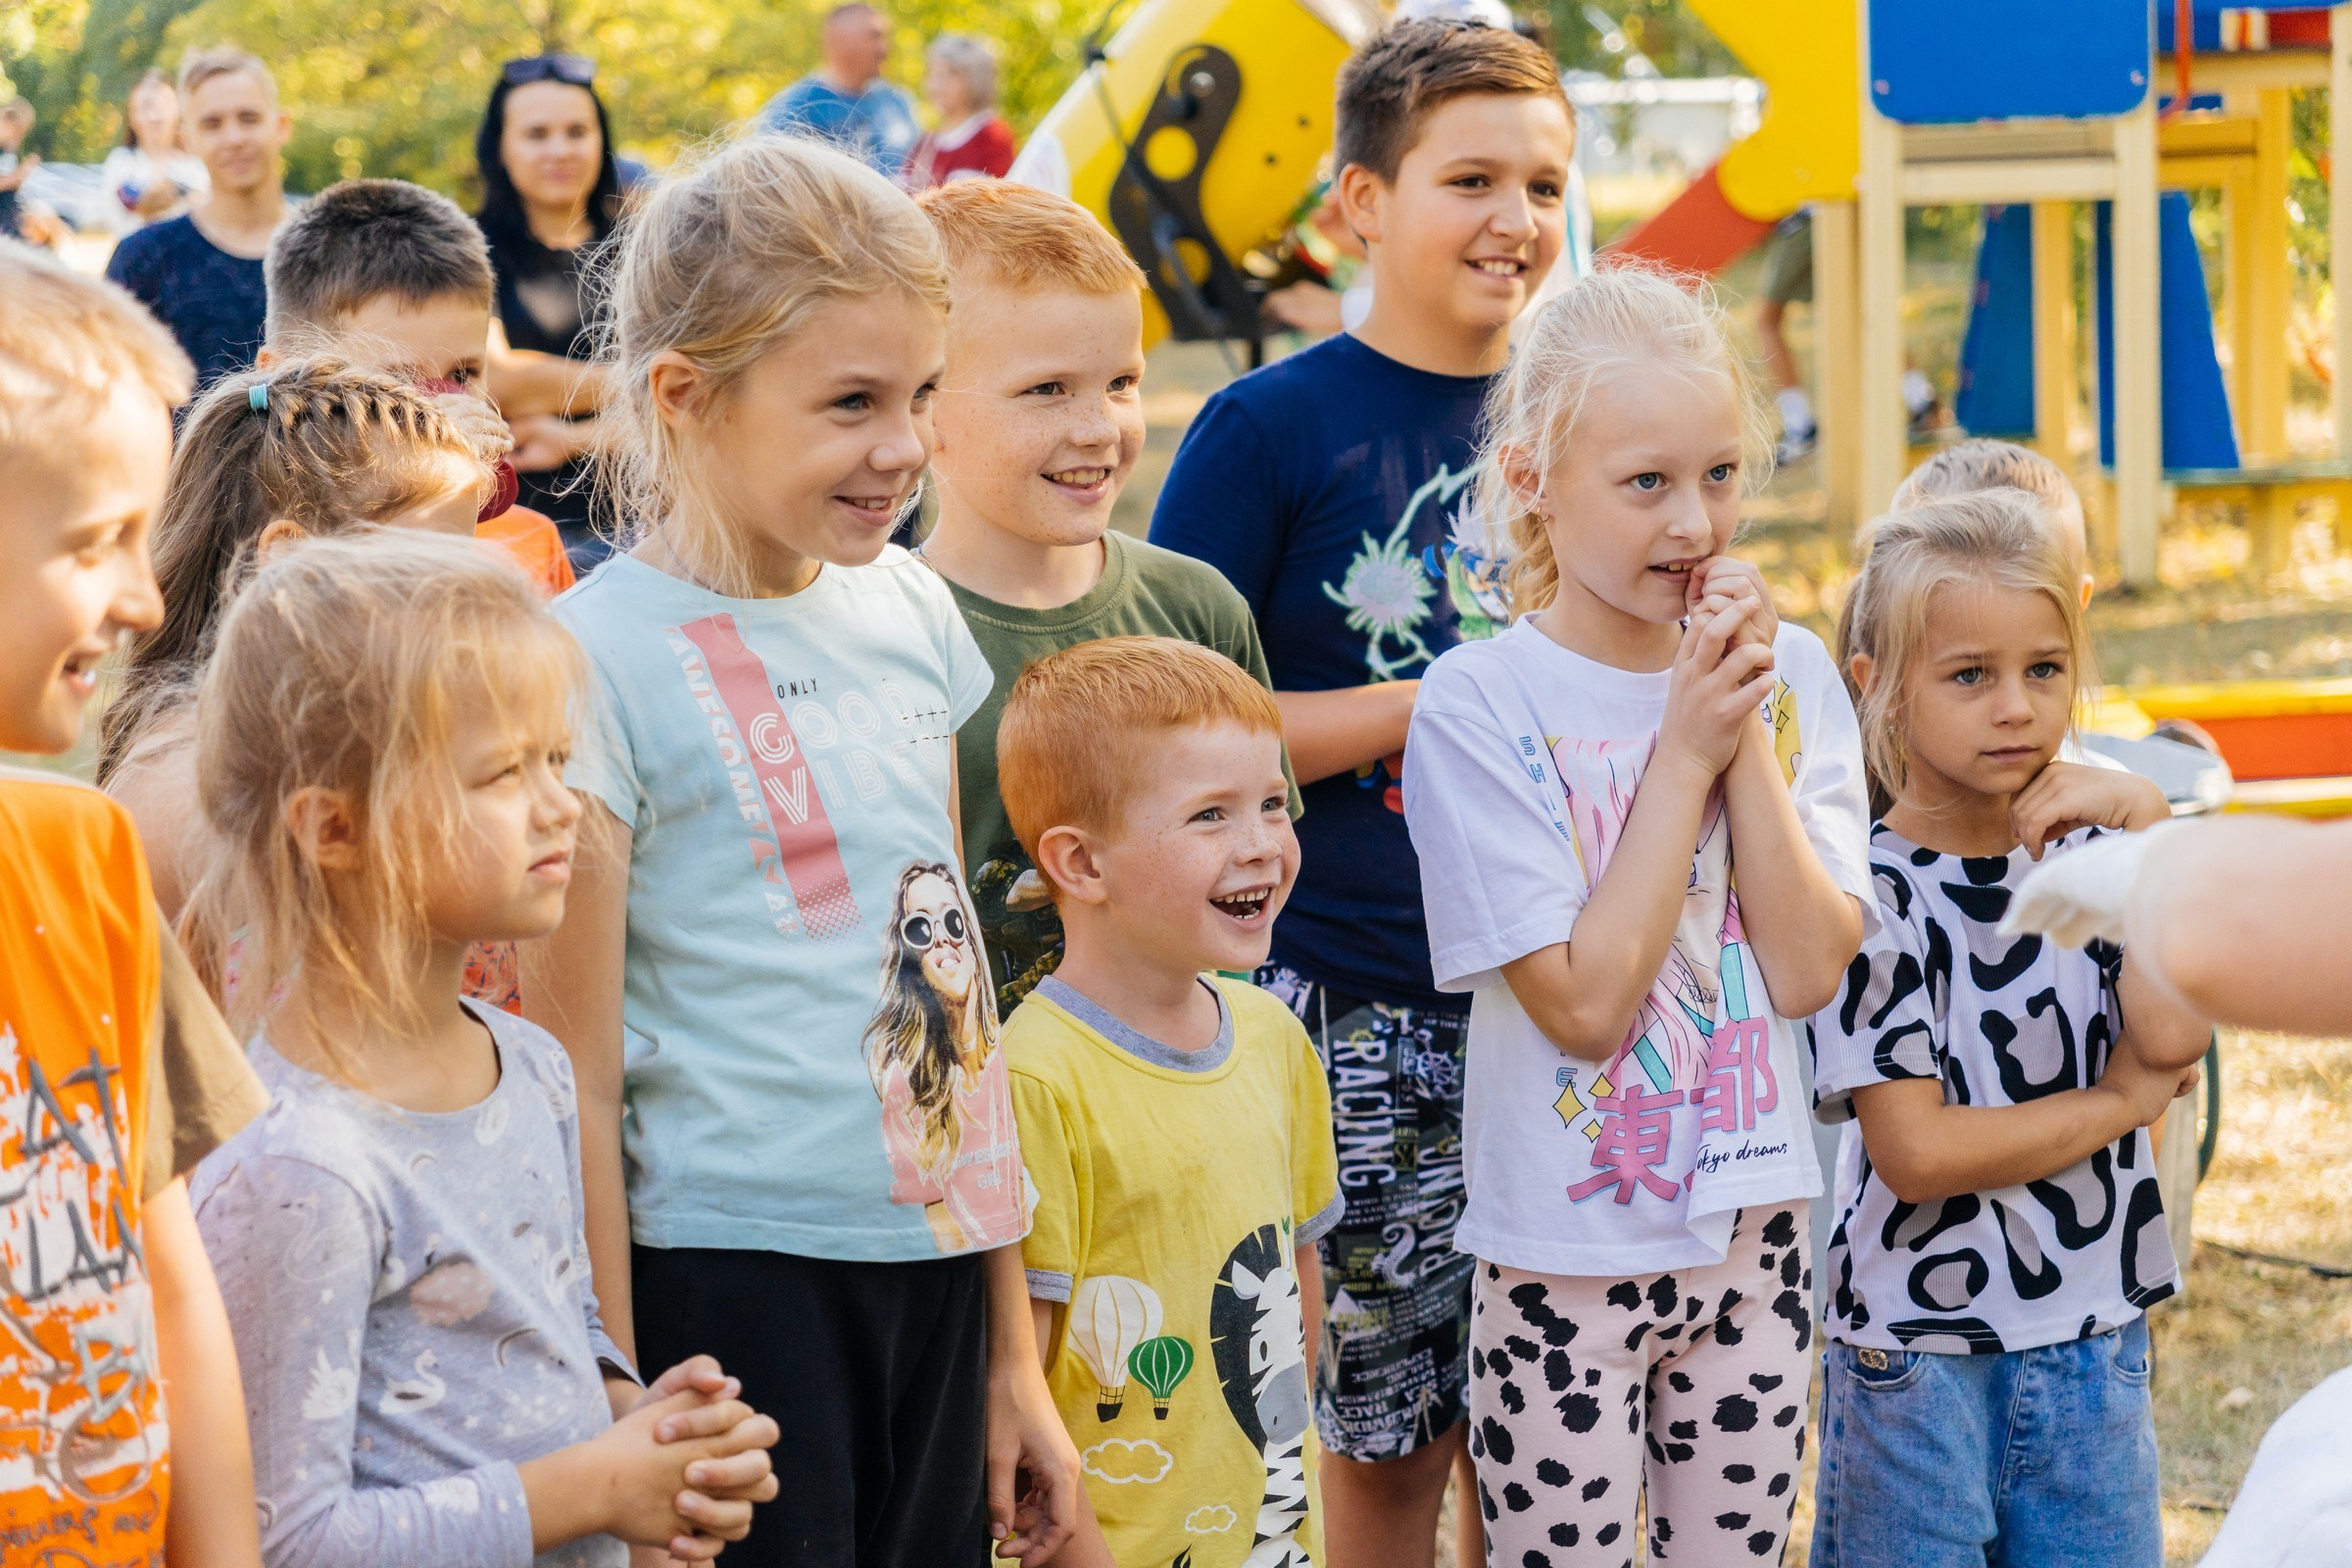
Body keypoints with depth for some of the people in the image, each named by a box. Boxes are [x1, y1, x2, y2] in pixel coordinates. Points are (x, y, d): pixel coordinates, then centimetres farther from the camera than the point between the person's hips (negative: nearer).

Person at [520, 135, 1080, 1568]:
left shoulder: (911, 607, 8)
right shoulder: (601, 655, -11)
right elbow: (580, 1085, -10)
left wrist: (1013, 1350, 16)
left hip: (939, 1260, 6)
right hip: (735, 1274, -6)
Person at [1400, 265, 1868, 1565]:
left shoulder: (1789, 675, 0)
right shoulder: (1481, 703, -13)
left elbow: (1809, 972, -8)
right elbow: (1584, 1003, -18)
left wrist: (1746, 736, -14)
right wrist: (1685, 755, -17)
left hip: (1751, 1227, 4)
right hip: (1565, 1257, -4)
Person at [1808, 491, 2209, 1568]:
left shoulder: (2094, 853, 4)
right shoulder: (1872, 893, -12)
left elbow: (2173, 1034, -13)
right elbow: (1914, 1152, -18)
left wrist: (2144, 823, -12)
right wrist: (2123, 1101, -9)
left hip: (2094, 1342, 4)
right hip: (1918, 1354, -4)